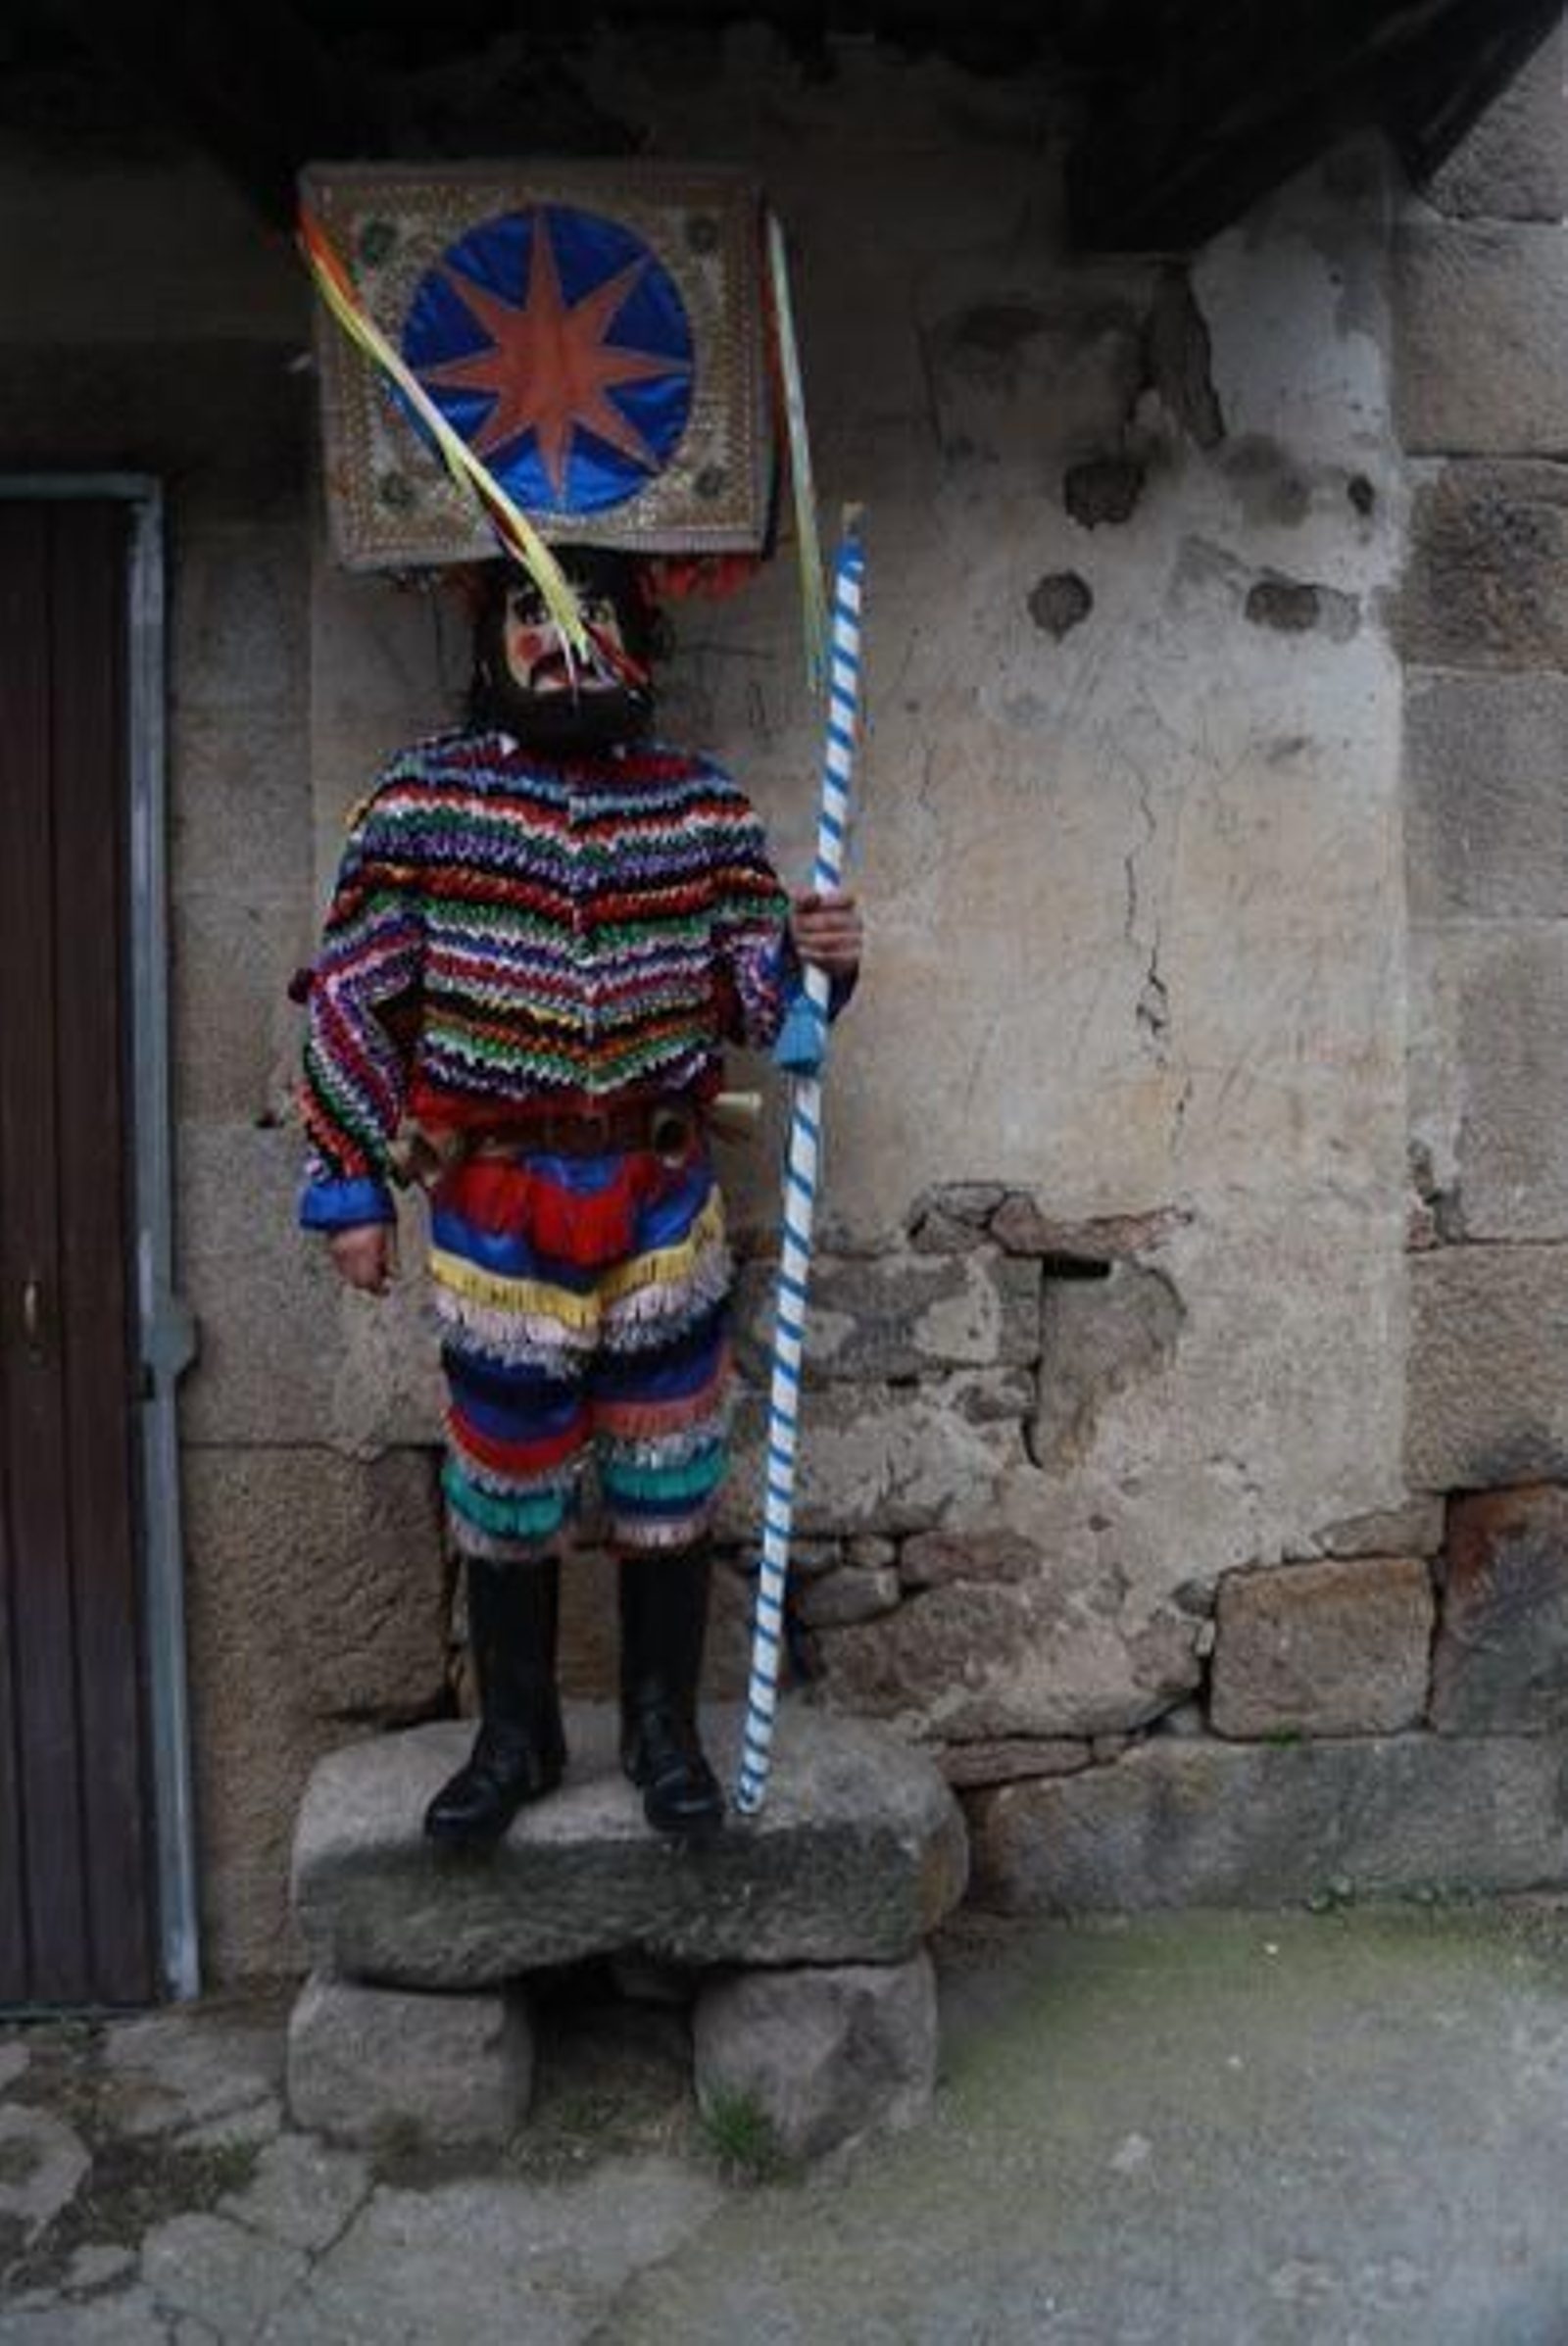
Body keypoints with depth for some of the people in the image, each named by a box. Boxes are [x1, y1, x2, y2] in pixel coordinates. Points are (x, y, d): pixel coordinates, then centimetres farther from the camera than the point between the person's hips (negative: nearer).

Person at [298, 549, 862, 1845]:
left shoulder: (705, 804, 1)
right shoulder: (420, 797, -3)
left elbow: (756, 1002, 4)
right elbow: (351, 998, -1)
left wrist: (813, 959, -19)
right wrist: (349, 1187, -2)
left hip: (660, 1202, 1)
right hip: (492, 1211, -1)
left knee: (667, 1484, 10)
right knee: (504, 1492, 11)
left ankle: (666, 1730, 30)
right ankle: (515, 1738, 32)